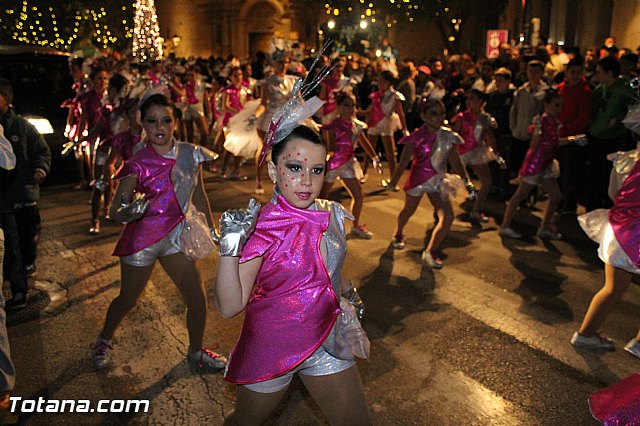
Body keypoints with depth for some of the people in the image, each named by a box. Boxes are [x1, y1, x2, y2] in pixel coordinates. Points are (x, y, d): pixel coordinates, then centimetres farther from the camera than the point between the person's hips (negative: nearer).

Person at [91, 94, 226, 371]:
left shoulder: (190, 153, -5)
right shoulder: (138, 164, -16)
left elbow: (198, 194, 9)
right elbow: (115, 212, -14)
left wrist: (211, 227, 14)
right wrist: (129, 212, -37)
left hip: (175, 236, 4)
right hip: (142, 238, -3)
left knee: (197, 298, 3)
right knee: (128, 300, 14)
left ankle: (196, 352, 28)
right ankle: (104, 340, 46)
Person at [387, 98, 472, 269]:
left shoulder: (448, 137, -7)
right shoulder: (417, 138, -17)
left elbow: (456, 161, -1)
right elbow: (404, 161, -16)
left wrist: (466, 180, -7)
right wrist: (393, 182, -18)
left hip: (438, 180, 3)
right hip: (418, 179, -3)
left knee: (448, 217, -11)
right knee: (408, 211, 19)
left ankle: (430, 252, 6)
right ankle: (398, 234, 54)